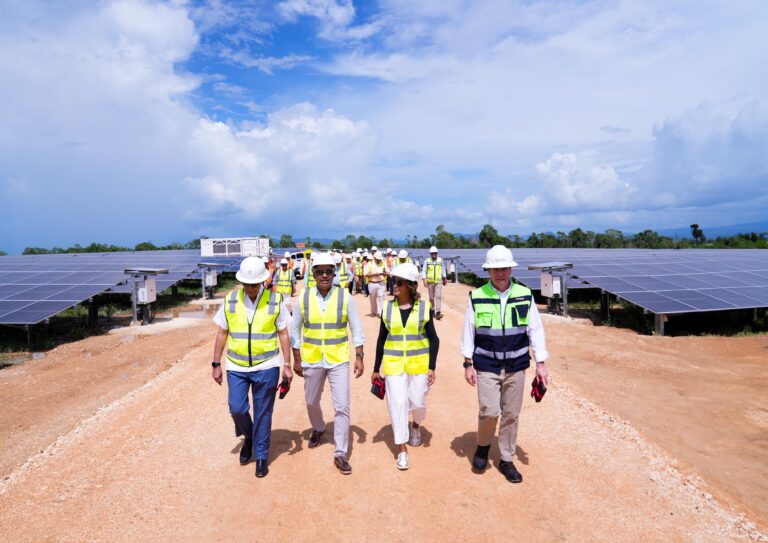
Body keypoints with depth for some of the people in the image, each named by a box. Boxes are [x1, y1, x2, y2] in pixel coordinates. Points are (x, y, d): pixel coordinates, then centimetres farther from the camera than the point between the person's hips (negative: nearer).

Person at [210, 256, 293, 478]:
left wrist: (287, 365, -3)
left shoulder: (275, 301, -6)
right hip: (236, 366, 2)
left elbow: (283, 333, -1)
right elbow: (222, 333, 5)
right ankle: (248, 438, 36)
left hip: (266, 367, -1)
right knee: (237, 408, 3)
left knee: (263, 413, 7)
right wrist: (216, 364, 5)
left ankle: (261, 456, 26)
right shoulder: (230, 301, -2)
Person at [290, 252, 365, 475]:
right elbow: (295, 329, 3)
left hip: (338, 360, -2)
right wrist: (296, 359, 3)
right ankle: (318, 429, 52)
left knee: (342, 407, -3)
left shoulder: (345, 297, -9)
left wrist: (359, 357, -5)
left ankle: (340, 454, 13)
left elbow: (356, 329, -2)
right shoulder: (304, 297, -6)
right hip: (311, 360, 2)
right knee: (311, 402, 20)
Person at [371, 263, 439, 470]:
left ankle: (416, 425, 42)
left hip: (418, 362, -1)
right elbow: (382, 339, 5)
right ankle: (402, 449, 14)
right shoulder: (388, 307, -1)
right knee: (397, 403, -1)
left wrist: (432, 367, -7)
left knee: (417, 401, 6)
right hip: (393, 363, 1)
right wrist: (376, 368, 7)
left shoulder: (424, 307, -6)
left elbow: (433, 339, -1)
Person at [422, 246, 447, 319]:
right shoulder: (427, 261, 1)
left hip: (439, 282, 0)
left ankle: (438, 313, -18)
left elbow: (443, 270, 16)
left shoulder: (440, 260, 5)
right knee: (431, 297, 8)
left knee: (438, 296, -12)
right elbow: (423, 271, -1)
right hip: (430, 282, 0)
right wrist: (424, 280, -11)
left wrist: (444, 279, 18)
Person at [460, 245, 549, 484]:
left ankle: (507, 460, 30)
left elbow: (535, 330, 2)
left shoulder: (524, 295, -2)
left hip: (516, 366, 2)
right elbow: (468, 331, 0)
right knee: (489, 412, -9)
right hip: (486, 366, -2)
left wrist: (540, 363, -1)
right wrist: (468, 363, -1)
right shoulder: (477, 297, -6)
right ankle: (483, 445, 23)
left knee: (511, 415, 10)